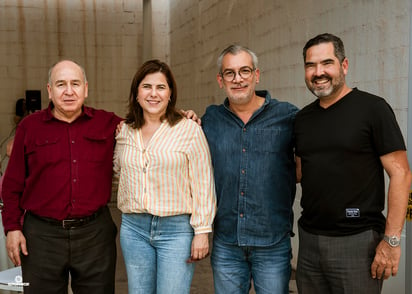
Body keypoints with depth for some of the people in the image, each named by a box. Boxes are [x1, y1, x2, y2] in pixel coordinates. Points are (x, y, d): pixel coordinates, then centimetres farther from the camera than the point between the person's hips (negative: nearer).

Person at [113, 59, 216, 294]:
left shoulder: (190, 129, -7)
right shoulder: (124, 131, 7)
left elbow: (203, 186, -8)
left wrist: (202, 231, -10)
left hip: (177, 229, -4)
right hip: (134, 228, 5)